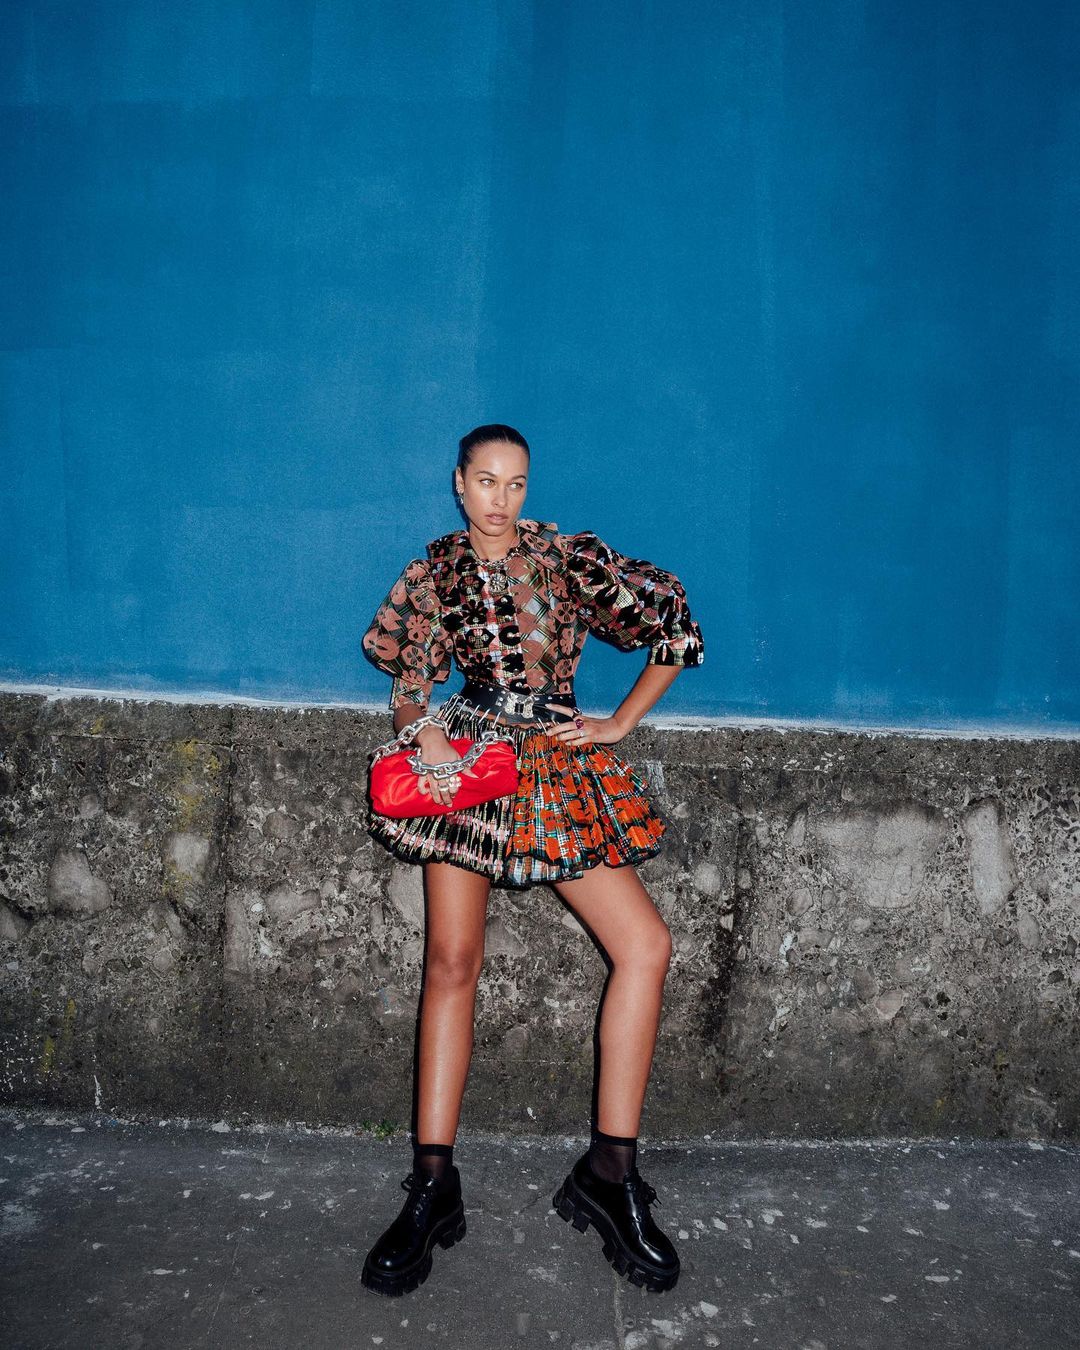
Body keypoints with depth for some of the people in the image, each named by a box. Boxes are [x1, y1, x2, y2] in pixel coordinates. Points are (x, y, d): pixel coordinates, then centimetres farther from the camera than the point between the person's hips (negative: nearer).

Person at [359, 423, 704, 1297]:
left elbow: (678, 630, 6)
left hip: (559, 766, 0)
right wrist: (426, 732, -12)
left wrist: (620, 723, 3)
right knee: (452, 960, -6)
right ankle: (433, 1186, 4)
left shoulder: (569, 558, 3)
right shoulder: (438, 571, 9)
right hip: (466, 762, 1)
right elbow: (411, 674, 10)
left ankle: (610, 1173, -4)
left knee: (647, 944, -14)